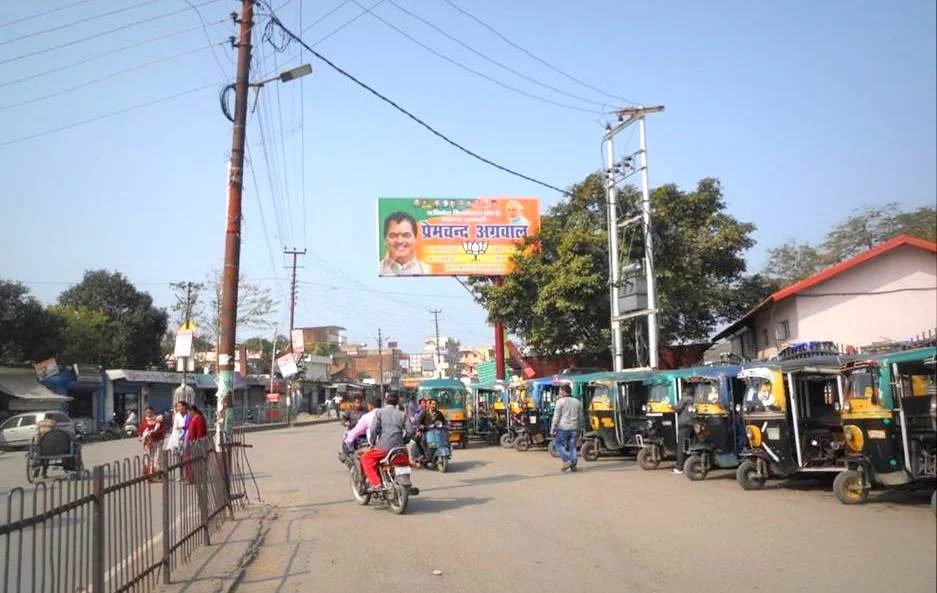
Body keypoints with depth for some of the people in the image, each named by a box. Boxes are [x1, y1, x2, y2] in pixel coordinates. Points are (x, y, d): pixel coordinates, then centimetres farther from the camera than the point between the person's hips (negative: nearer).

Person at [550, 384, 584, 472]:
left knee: (559, 444, 6)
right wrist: (579, 429, 24)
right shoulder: (577, 402, 13)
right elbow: (580, 417, 17)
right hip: (574, 428, 5)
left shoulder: (560, 401, -5)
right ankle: (573, 464, 5)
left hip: (563, 427, -5)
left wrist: (552, 429, -4)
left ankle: (567, 461, -7)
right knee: (572, 446, 10)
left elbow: (556, 417, -7)